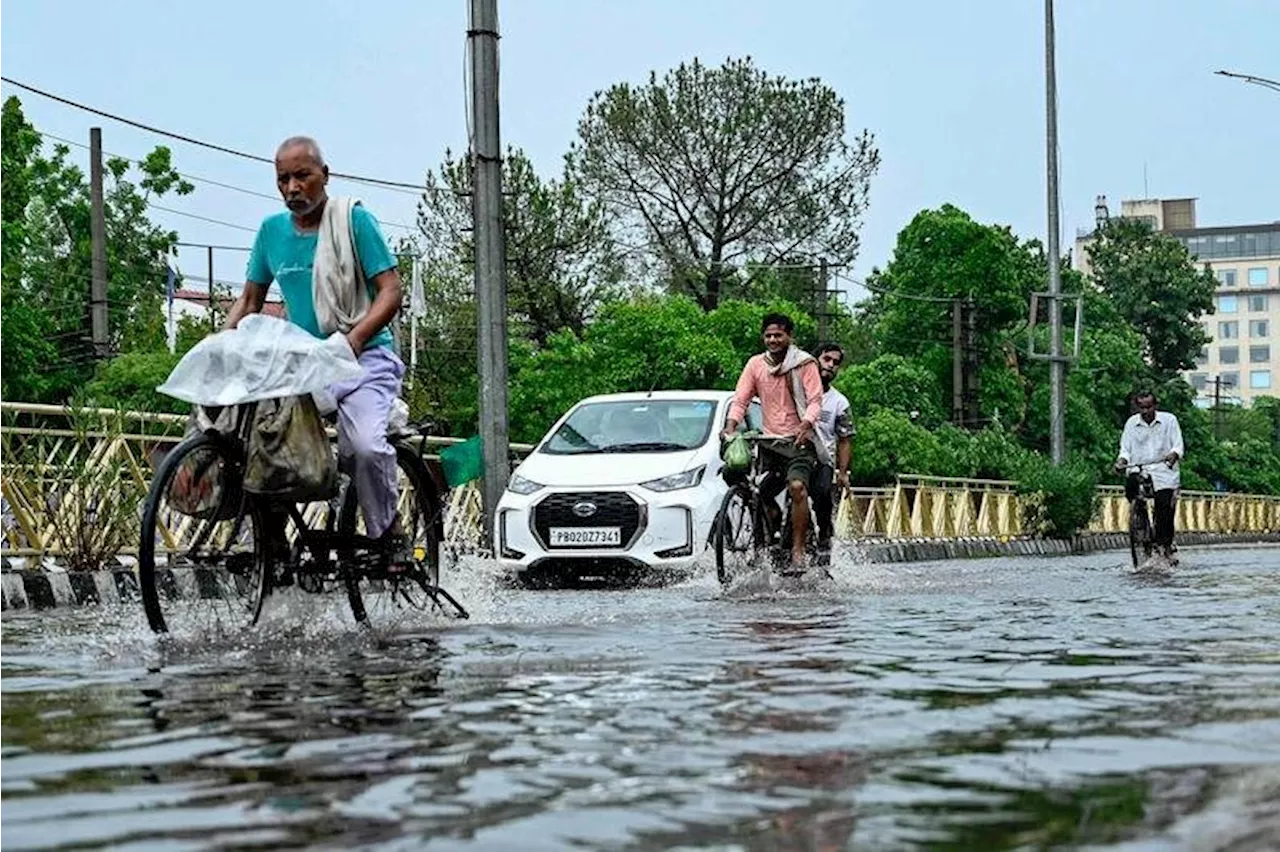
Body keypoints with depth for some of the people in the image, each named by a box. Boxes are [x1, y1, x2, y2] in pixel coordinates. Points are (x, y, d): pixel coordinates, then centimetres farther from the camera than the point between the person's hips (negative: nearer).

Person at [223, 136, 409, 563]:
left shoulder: (354, 219, -4)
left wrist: (352, 339, -25)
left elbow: (390, 291, -9)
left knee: (365, 445, -30)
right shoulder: (272, 229, 10)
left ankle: (389, 533, -6)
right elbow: (250, 299, 18)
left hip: (363, 357, -5)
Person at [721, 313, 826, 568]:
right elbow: (740, 399, 3)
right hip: (769, 441, 4)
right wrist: (731, 427, -14)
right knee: (762, 497, -3)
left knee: (797, 487, -25)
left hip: (799, 441, -4)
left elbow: (815, 400, -8)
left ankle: (798, 549, -20)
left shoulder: (805, 363, -1)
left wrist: (805, 425, -27)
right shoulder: (756, 364, 7)